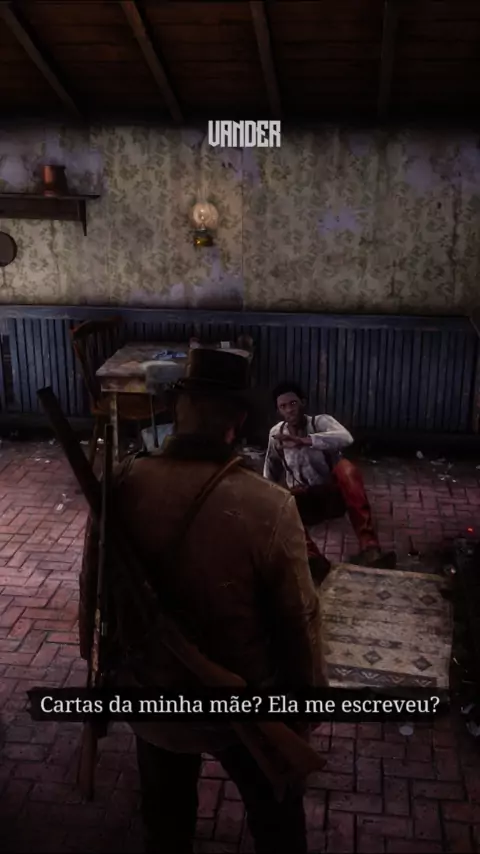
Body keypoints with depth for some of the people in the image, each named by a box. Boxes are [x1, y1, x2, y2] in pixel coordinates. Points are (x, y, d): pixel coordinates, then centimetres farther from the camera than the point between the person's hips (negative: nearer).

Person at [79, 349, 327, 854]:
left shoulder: (122, 484, -19)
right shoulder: (269, 507, -29)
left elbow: (93, 585, -5)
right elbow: (297, 620, -17)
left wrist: (96, 656, 14)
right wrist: (308, 694, 2)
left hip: (151, 694, 3)